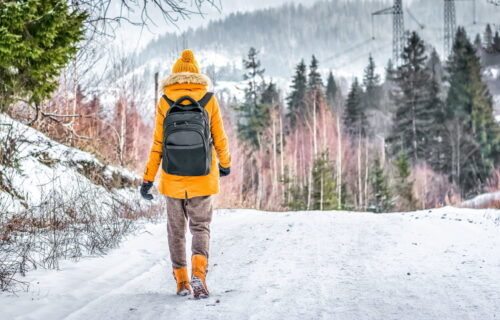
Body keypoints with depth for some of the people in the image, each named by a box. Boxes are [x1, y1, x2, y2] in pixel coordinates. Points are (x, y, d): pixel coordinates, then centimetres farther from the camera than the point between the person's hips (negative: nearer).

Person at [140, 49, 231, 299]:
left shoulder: (165, 102, -3)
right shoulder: (209, 100, -2)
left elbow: (157, 145, -4)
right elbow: (219, 139, 4)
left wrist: (148, 179, 1)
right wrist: (225, 164, 22)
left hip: (172, 178, 0)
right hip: (202, 177, 0)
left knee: (176, 229, 15)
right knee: (200, 227, 9)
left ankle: (182, 282, 16)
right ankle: (198, 272, -14)